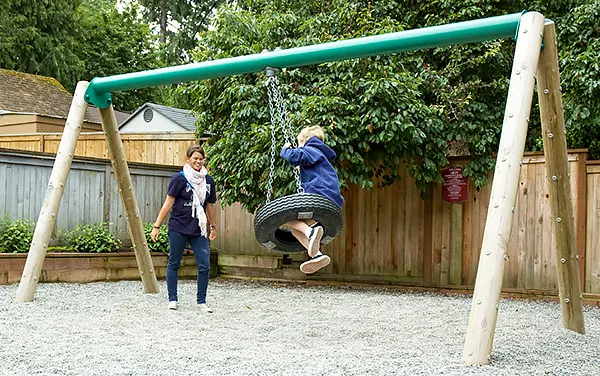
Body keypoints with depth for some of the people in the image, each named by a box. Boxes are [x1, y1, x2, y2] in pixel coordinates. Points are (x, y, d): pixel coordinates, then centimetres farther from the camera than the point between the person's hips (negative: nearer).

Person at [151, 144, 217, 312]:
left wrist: (213, 227, 27)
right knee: (174, 264, 5)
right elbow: (168, 203, -4)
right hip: (178, 228, -3)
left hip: (199, 231, 3)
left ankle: (201, 301, 8)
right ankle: (172, 300, 18)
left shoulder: (208, 181, 7)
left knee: (204, 265, -3)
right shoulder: (179, 178, -5)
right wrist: (157, 226, -5)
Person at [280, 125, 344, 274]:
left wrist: (285, 150, 4)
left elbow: (295, 157, -18)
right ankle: (317, 254, -10)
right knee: (296, 230, 11)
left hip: (319, 195, -9)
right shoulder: (322, 155, 33)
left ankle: (310, 230, -29)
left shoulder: (309, 150, 4)